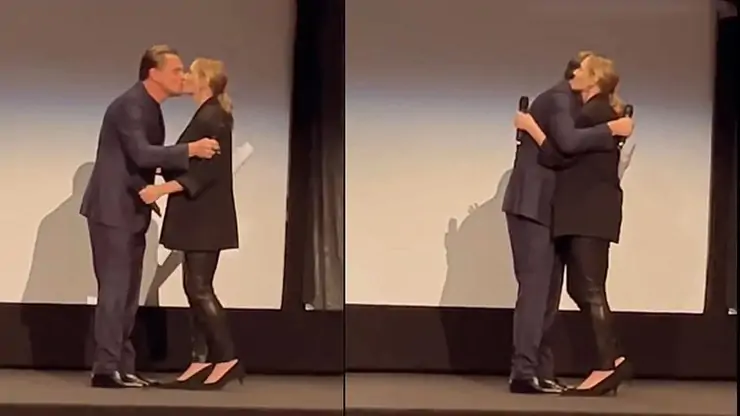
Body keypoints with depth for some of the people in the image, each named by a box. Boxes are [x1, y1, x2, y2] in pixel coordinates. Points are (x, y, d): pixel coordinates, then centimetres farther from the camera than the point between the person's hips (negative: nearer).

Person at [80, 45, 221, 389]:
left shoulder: (149, 107, 14)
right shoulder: (130, 105, -17)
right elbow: (141, 154, -29)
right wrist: (190, 150, -32)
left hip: (131, 211, 10)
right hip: (112, 210, -10)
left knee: (128, 292, 10)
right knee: (114, 289, -10)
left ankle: (123, 367, 14)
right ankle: (106, 369, -7)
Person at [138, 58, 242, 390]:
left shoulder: (212, 119, -15)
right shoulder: (209, 116, 15)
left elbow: (207, 171, -23)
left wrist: (163, 188, -27)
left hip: (205, 218, -10)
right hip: (199, 217, 10)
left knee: (200, 288, -8)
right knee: (195, 288, 9)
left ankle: (227, 359, -5)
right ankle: (202, 361, 11)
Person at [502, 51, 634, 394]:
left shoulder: (565, 101, 21)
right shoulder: (559, 98, -10)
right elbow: (568, 142, -28)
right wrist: (611, 129, -22)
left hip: (545, 207, 10)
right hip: (532, 205, -10)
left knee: (547, 290, 8)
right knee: (535, 287, -14)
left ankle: (541, 371, 9)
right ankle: (524, 372, -16)